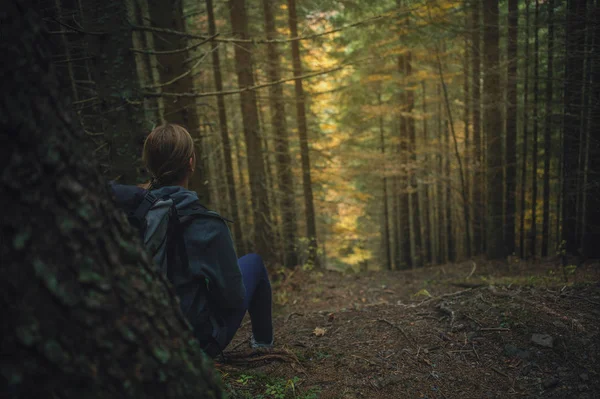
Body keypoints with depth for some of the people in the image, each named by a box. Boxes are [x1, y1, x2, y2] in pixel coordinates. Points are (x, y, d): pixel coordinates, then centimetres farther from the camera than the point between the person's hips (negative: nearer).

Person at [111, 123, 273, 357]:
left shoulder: (133, 209, -16)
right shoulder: (208, 226, -27)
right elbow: (232, 297, -18)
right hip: (200, 340, -5)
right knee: (253, 262, 15)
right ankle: (263, 340, 33)